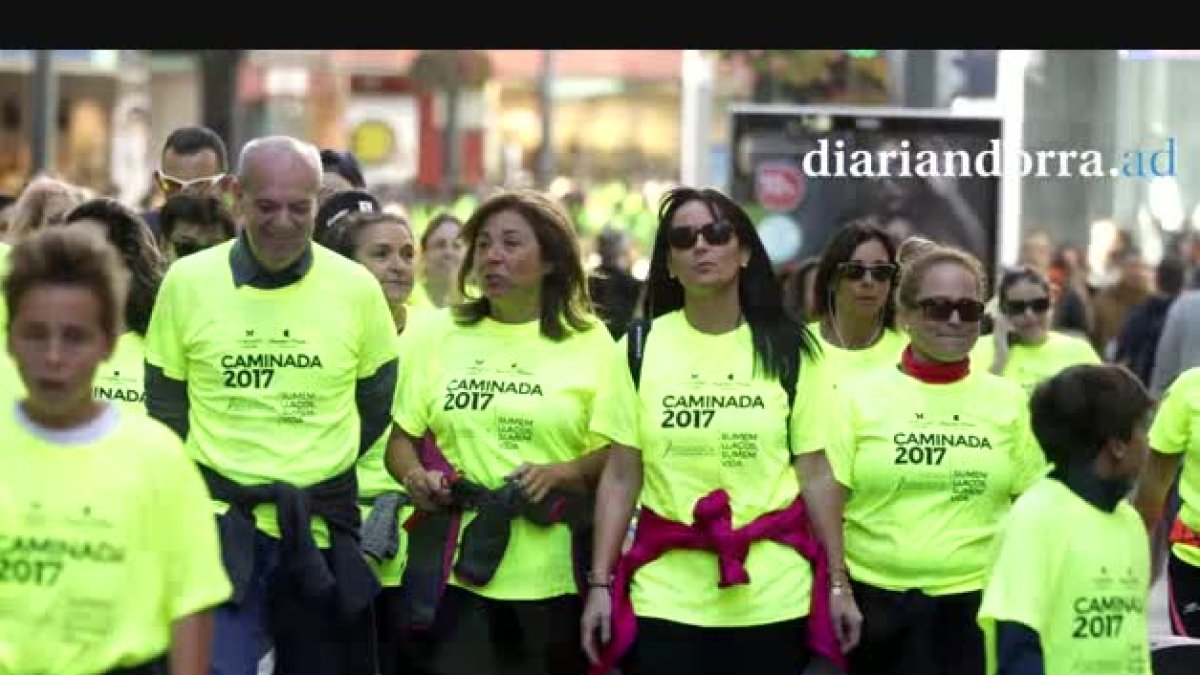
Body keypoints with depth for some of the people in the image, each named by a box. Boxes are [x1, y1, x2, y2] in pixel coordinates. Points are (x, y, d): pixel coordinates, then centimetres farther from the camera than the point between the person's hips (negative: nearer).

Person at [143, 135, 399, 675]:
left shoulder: (356, 287, 0)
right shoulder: (187, 281, -2)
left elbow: (379, 400, 13)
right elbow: (164, 403, 7)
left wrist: (322, 466, 8)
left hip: (323, 533, 2)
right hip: (221, 528, -2)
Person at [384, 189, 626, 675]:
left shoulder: (589, 340, 4)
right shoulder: (437, 334, 10)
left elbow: (617, 452, 3)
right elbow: (401, 434, 12)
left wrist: (563, 473, -15)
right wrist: (415, 478, -8)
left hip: (555, 577, -1)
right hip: (454, 568, 1)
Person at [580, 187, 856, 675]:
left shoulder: (787, 349, 2)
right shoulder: (640, 348, 2)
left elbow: (816, 473, 3)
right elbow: (620, 476, 3)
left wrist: (837, 582, 2)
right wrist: (601, 583, -1)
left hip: (775, 596, 0)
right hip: (666, 596, 0)